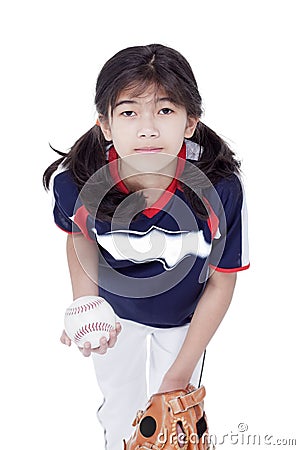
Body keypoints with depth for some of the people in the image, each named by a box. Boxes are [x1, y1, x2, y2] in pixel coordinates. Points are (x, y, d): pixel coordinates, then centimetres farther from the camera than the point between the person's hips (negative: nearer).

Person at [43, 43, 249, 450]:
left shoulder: (221, 190, -35)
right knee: (119, 403, 25)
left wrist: (180, 371, -16)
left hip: (183, 317, -1)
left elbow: (221, 284, -20)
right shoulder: (73, 180, -31)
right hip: (115, 310, 1)